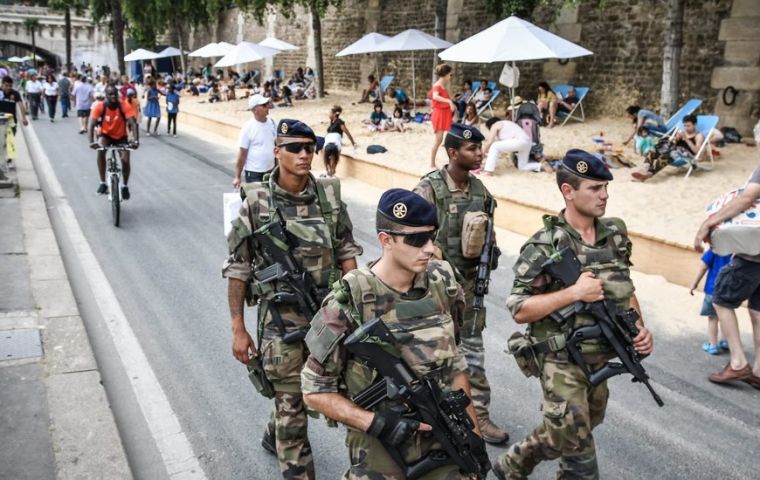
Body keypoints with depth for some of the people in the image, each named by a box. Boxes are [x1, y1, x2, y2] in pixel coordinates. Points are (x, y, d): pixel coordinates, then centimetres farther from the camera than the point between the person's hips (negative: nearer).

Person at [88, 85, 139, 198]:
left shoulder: (124, 106, -22)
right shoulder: (100, 107, -21)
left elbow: (133, 123, -29)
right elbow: (92, 125, -27)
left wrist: (136, 140, -44)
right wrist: (91, 142, -42)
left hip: (121, 136, 0)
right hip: (106, 135, 0)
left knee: (125, 160, -16)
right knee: (100, 151, -30)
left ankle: (125, 186, 10)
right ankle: (103, 183, -19)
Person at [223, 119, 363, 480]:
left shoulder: (329, 195, -2)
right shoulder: (256, 202, -11)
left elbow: (346, 251, 6)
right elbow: (238, 267, -6)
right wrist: (238, 328, -7)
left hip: (328, 312, 4)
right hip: (281, 316, -4)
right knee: (291, 402, 3)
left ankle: (276, 437, 49)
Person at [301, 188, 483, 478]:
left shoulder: (441, 285, -5)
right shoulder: (349, 302, -19)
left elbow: (453, 362, 7)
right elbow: (314, 390, -11)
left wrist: (472, 432, 7)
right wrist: (374, 422, -21)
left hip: (443, 441, 4)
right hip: (380, 452, -3)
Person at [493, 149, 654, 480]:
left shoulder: (616, 234, 1)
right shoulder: (545, 245, -18)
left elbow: (625, 289, 13)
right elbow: (519, 309, -18)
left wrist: (639, 327, -4)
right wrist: (575, 292, -26)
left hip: (599, 359, 7)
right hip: (561, 362, -7)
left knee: (571, 433, 23)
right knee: (578, 452, 3)